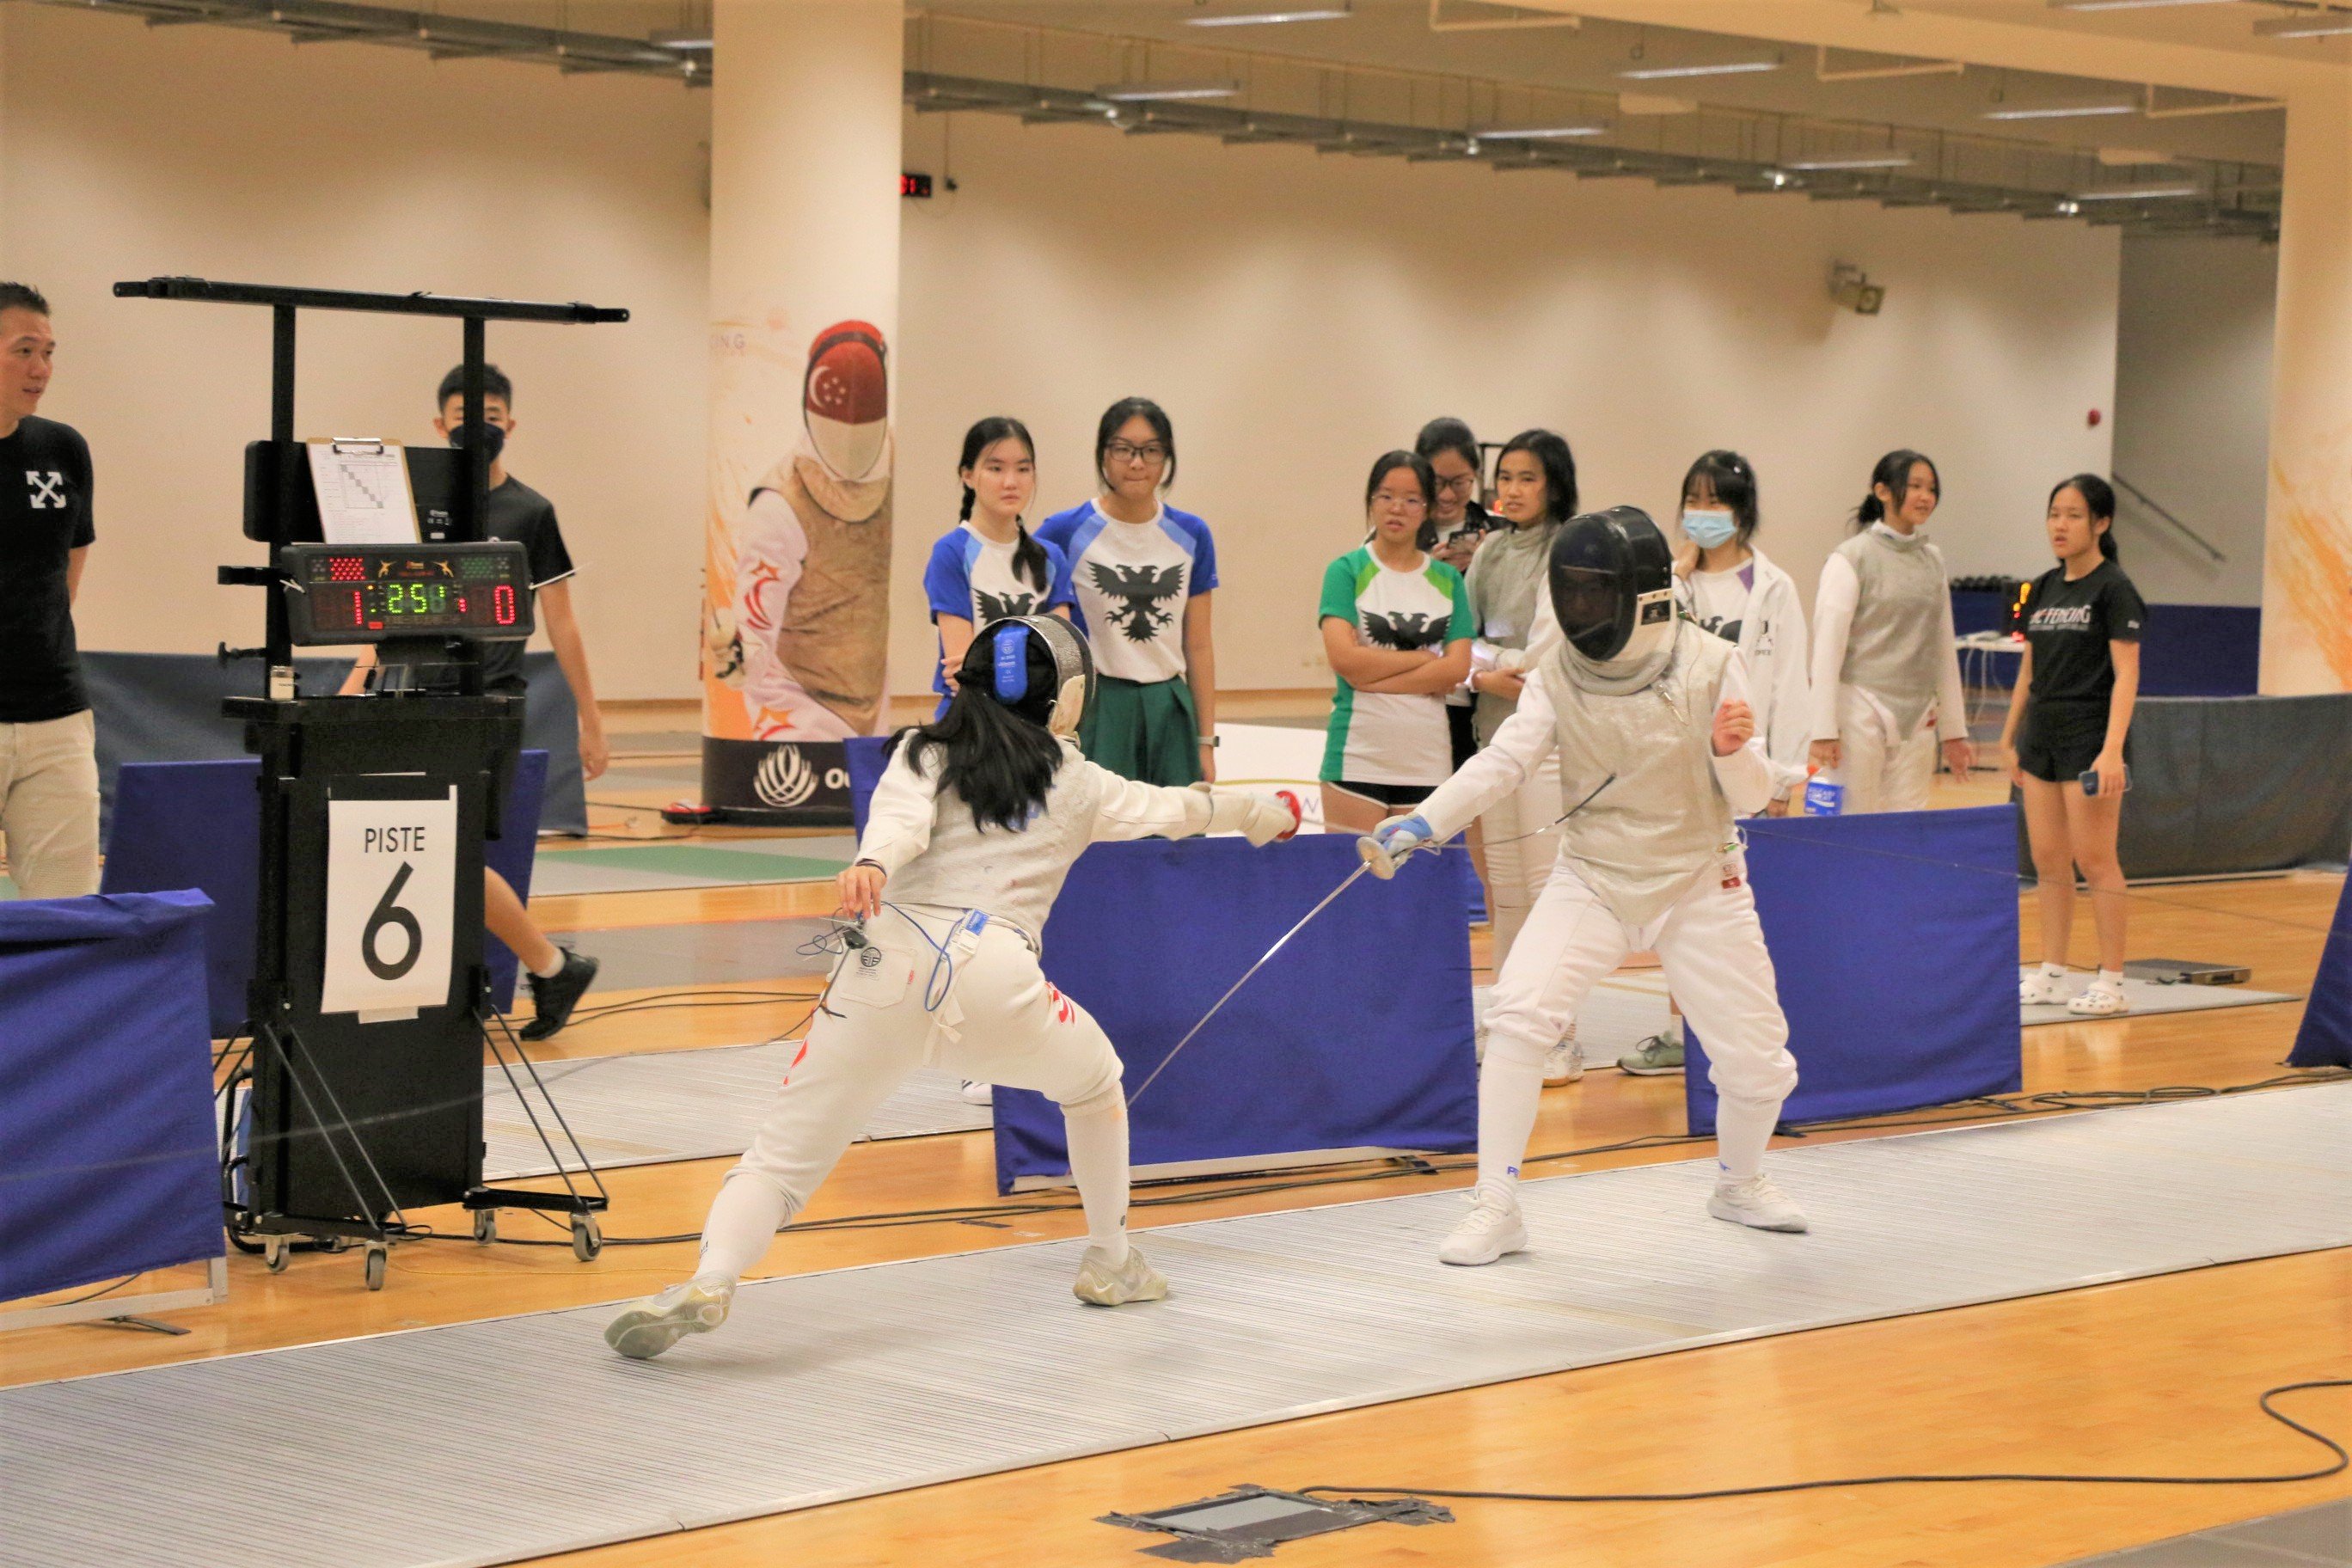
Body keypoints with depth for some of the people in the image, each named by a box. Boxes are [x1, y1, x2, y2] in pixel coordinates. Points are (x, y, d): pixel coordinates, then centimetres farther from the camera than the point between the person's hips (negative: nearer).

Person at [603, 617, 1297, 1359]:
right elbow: (1171, 810, 40)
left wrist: (870, 867, -26)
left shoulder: (923, 753, 19)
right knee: (1095, 1082, 33)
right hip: (993, 980, 0)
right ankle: (1110, 1262, 40)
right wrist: (1259, 812, 59)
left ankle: (708, 1283, -26)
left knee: (781, 1160, 1)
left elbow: (900, 819, -5)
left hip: (890, 964, 0)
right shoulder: (1076, 782, 22)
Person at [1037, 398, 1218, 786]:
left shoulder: (1191, 535, 7)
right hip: (1096, 718, -3)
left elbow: (1198, 646, 10)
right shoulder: (1064, 533, -3)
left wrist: (1206, 742, 8)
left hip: (1170, 715, 3)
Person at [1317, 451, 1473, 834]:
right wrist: (1424, 658, -5)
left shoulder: (1447, 580, 10)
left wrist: (1375, 679, -9)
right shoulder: (1347, 571, 2)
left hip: (1428, 757, 3)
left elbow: (1457, 669, -2)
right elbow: (1344, 659, -12)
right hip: (1357, 757, -3)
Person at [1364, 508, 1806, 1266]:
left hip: (1699, 885, 0)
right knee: (1519, 1017, -22)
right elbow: (1501, 763, -19)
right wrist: (1421, 824, -34)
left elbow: (1749, 796, -11)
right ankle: (1496, 1208, -14)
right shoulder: (1558, 675, -10)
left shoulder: (1709, 665, -14)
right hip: (1591, 881, 0)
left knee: (1757, 1060, 3)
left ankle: (1739, 1182, 35)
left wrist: (1734, 749, -34)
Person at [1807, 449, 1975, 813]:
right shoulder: (1851, 558, -5)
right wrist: (1824, 730, -15)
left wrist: (1954, 729, 17)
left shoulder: (1932, 560, 12)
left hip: (1917, 717, 6)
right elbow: (1827, 647, -10)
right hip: (1862, 711, -6)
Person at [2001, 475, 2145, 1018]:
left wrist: (2112, 750, -22)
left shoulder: (2113, 588, -8)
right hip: (2042, 738, 7)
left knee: (2094, 859, -5)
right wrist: (2010, 737, 17)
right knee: (2048, 860, 9)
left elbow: (2126, 674, -14)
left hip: (2090, 737, -7)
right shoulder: (2044, 589, 12)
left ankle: (2111, 981, 0)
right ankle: (2051, 974, 15)